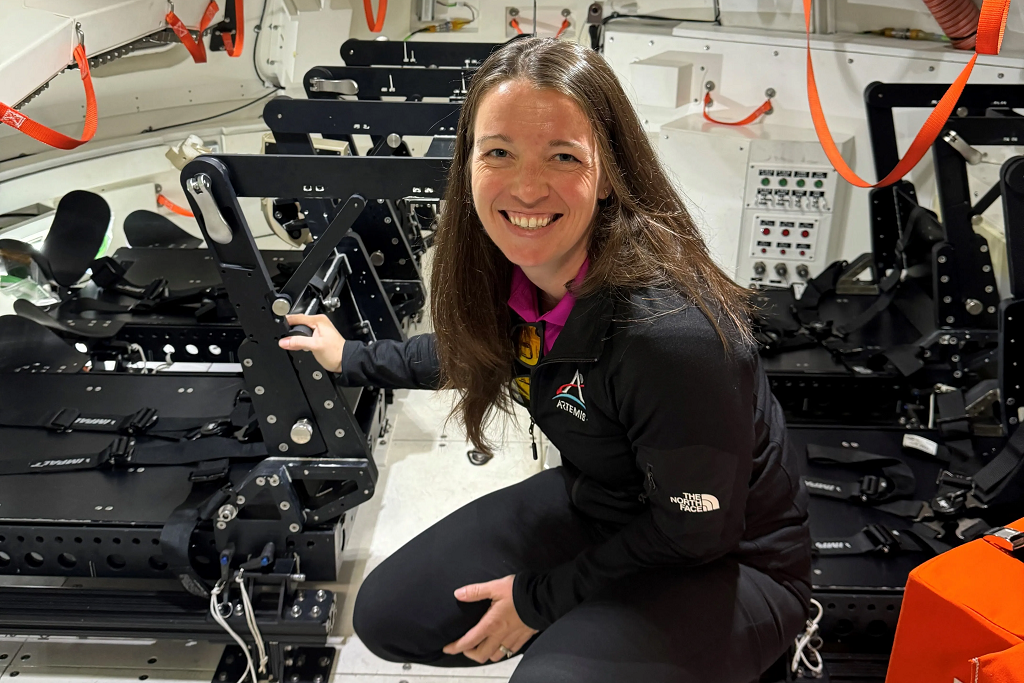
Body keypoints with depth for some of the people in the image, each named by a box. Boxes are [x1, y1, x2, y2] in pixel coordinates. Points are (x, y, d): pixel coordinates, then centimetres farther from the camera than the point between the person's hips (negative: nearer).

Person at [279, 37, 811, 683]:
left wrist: (539, 597, -12)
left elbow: (696, 533, -23)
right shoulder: (510, 271, -13)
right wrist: (349, 358, 22)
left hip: (728, 563, -6)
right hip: (596, 506, 7)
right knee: (388, 617, 6)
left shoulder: (672, 337, -36)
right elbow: (471, 351, 12)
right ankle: (585, 623, 17)